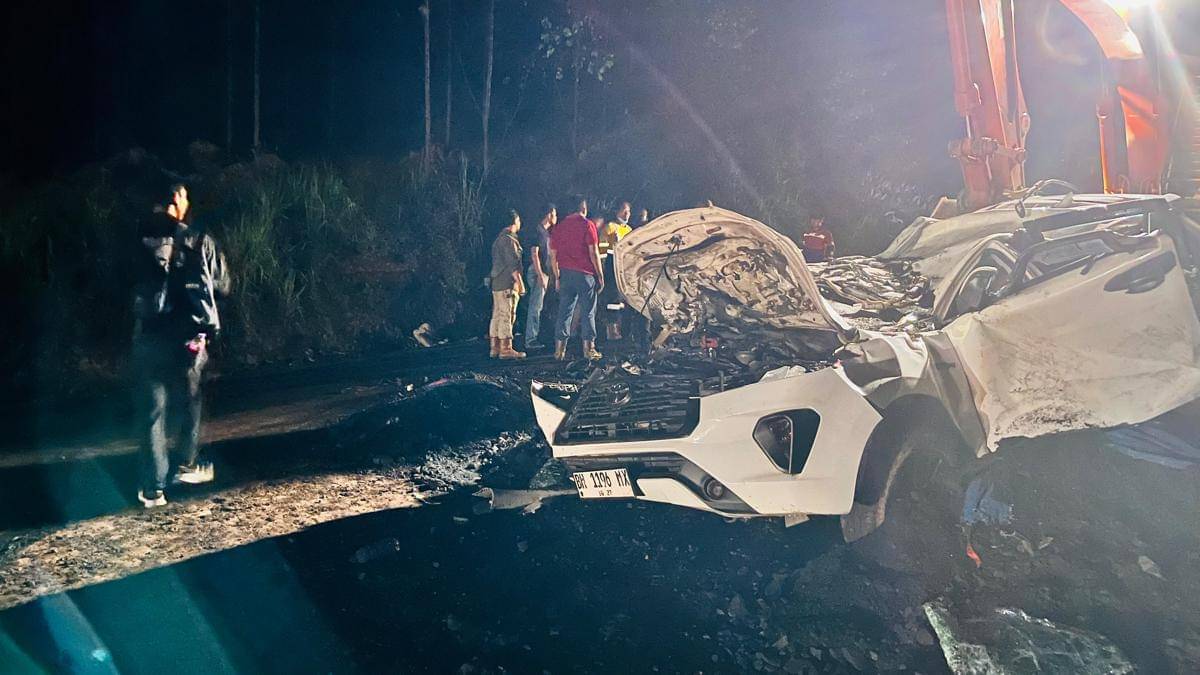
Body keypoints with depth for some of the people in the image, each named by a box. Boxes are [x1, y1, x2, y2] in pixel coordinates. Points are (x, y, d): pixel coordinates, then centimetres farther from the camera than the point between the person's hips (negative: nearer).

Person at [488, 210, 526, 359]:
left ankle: (495, 347, 13)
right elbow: (512, 264, -19)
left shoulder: (499, 238, 19)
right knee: (506, 316, -8)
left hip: (496, 283, 10)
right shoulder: (508, 239, -12)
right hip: (507, 283, -10)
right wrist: (519, 281, -18)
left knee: (497, 315, 10)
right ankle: (506, 349, -8)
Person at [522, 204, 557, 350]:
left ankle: (532, 338, 18)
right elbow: (534, 254, -19)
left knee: (537, 306, 12)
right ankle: (530, 340, -8)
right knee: (535, 307, -9)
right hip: (537, 272, -10)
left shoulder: (546, 232, 17)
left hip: (544, 273, 10)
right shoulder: (538, 230, -12)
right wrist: (540, 276, -23)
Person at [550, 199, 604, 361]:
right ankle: (589, 348, 2)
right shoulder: (587, 225, -4)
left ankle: (559, 349, 7)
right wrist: (600, 275, -3)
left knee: (564, 311, 8)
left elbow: (553, 255, 11)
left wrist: (557, 277, 18)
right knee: (588, 312, 2)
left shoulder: (559, 227, 10)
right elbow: (593, 252, -9)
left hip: (565, 274, 4)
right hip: (585, 274, -4)